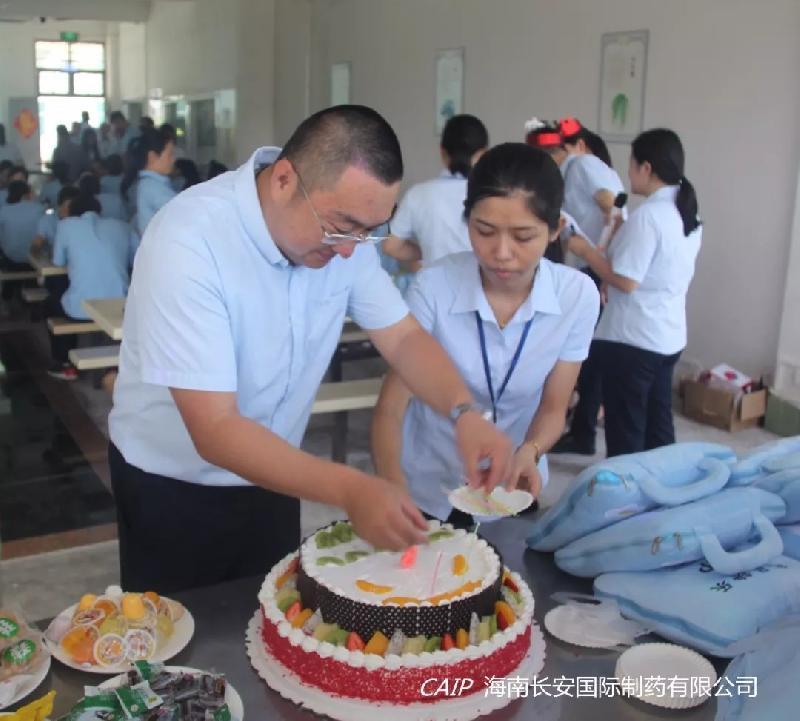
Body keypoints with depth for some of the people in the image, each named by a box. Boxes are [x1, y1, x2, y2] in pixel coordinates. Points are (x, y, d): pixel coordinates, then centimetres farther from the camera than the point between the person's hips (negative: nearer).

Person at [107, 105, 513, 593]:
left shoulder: (342, 229, -12)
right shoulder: (187, 242, -31)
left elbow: (403, 336, -8)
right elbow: (214, 431, -34)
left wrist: (465, 413, -27)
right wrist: (350, 489, -45)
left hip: (268, 477, 5)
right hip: (173, 490, -4)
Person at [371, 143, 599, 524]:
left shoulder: (577, 295, -18)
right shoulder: (433, 287, -25)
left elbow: (553, 408, -9)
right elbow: (389, 409, -23)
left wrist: (529, 452, -29)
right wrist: (394, 492, -39)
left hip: (512, 486, 2)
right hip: (427, 487, -2)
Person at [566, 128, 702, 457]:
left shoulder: (646, 215, -19)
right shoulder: (689, 214, 8)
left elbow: (626, 281, -20)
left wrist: (585, 250, -8)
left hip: (631, 339, -9)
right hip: (669, 336, 9)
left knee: (625, 429, 4)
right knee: (658, 423, 18)